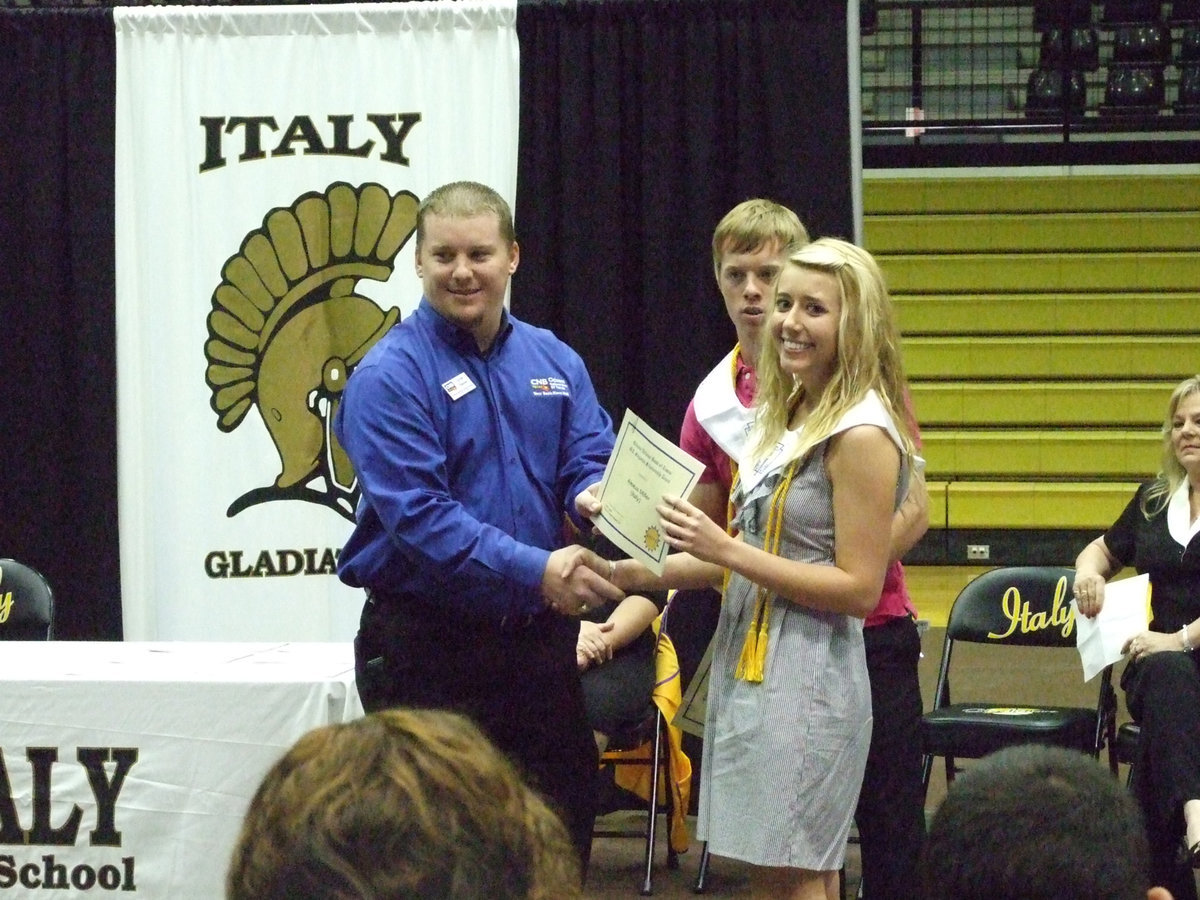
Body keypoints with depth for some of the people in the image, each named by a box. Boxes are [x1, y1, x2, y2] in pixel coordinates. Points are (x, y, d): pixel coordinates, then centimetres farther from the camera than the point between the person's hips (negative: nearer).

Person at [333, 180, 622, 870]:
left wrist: (600, 498, -23)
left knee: (564, 825, 12)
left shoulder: (553, 361, 9)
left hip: (538, 636, 5)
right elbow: (419, 515, -19)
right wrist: (535, 571, -28)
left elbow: (590, 461, 2)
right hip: (427, 648, -5)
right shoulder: (390, 377, -10)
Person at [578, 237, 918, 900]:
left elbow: (858, 589, -18)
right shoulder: (787, 416, 13)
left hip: (806, 677, -9)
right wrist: (649, 573, 6)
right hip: (749, 662, 9)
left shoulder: (862, 434, -15)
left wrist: (727, 551, -21)